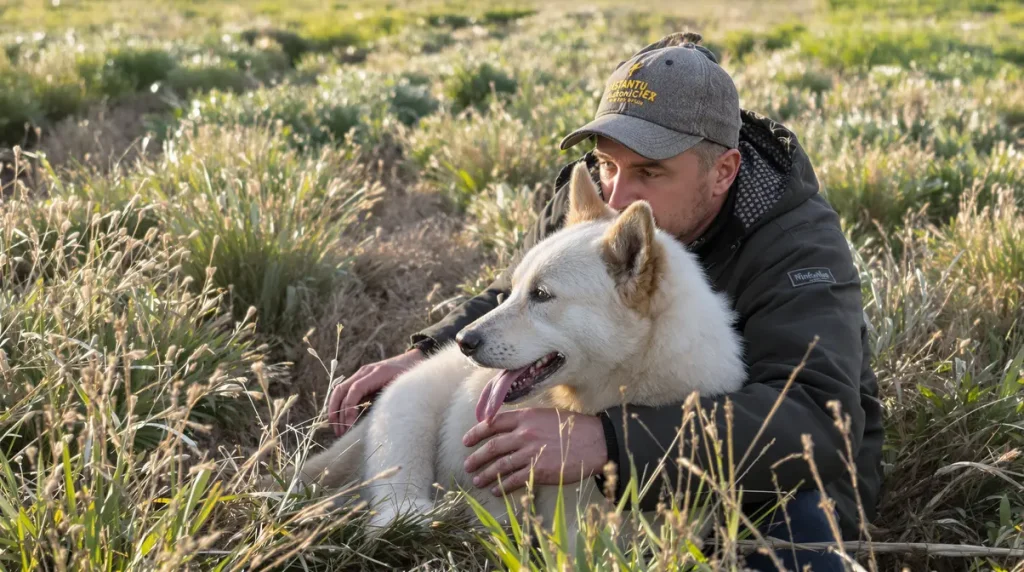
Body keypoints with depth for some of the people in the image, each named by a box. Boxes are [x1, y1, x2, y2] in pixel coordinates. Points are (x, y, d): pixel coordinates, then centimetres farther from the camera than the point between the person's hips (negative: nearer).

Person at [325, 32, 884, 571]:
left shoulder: (798, 245, -27)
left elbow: (819, 419, -43)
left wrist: (608, 440, -54)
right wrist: (426, 357, -14)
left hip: (774, 472, -4)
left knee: (793, 525, -38)